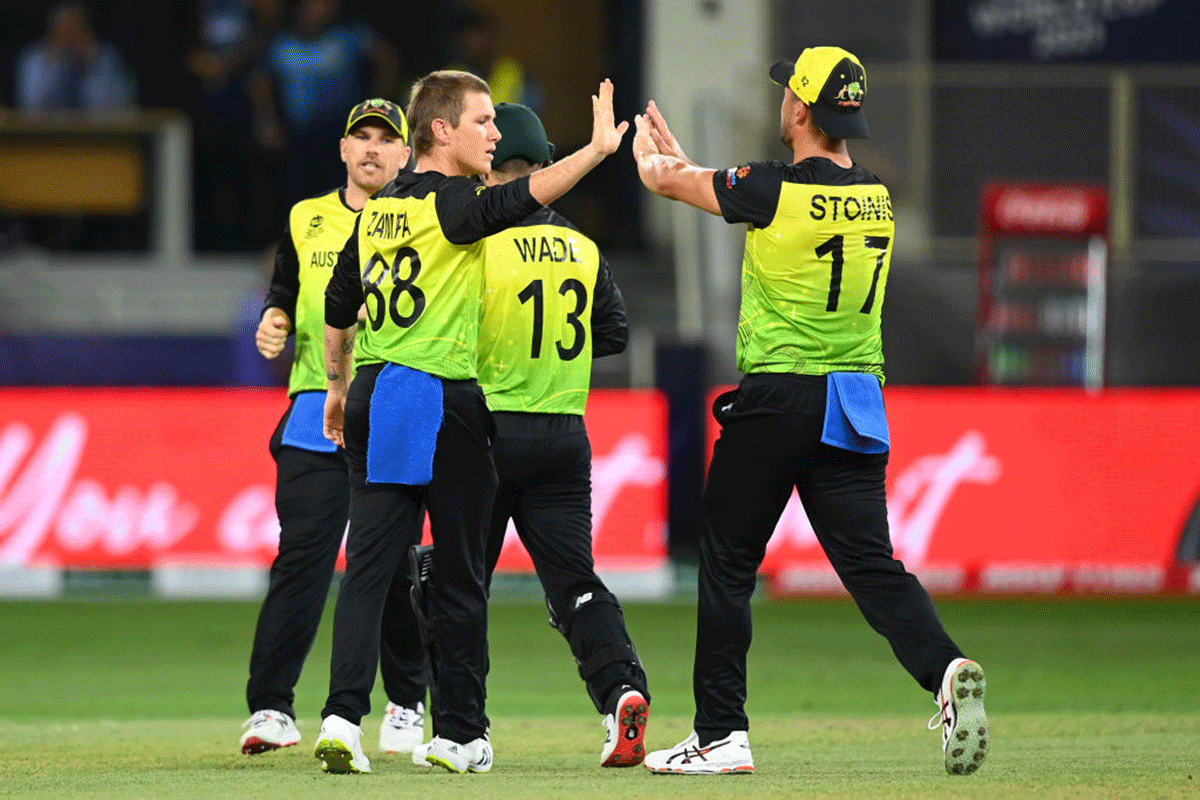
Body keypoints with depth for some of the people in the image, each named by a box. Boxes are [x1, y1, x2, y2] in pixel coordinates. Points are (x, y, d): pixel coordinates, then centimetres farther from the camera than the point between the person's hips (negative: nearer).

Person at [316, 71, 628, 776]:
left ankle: (343, 715, -17)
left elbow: (339, 308, 22)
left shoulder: (379, 210, 13)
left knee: (369, 566, -1)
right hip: (443, 404, -6)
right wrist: (599, 150, -33)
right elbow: (516, 200, -28)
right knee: (460, 576, 5)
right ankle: (460, 734, 11)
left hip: (373, 399, 6)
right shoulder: (450, 201, -9)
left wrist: (340, 388, 35)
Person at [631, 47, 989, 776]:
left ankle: (721, 735, 9)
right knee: (869, 561, 0)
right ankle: (946, 668, -27)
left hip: (776, 398, -5)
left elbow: (662, 179, 7)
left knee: (727, 562, 8)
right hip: (857, 403, 5)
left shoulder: (775, 190, -11)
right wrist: (676, 152, 32)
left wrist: (648, 145, 30)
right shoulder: (876, 199, 7)